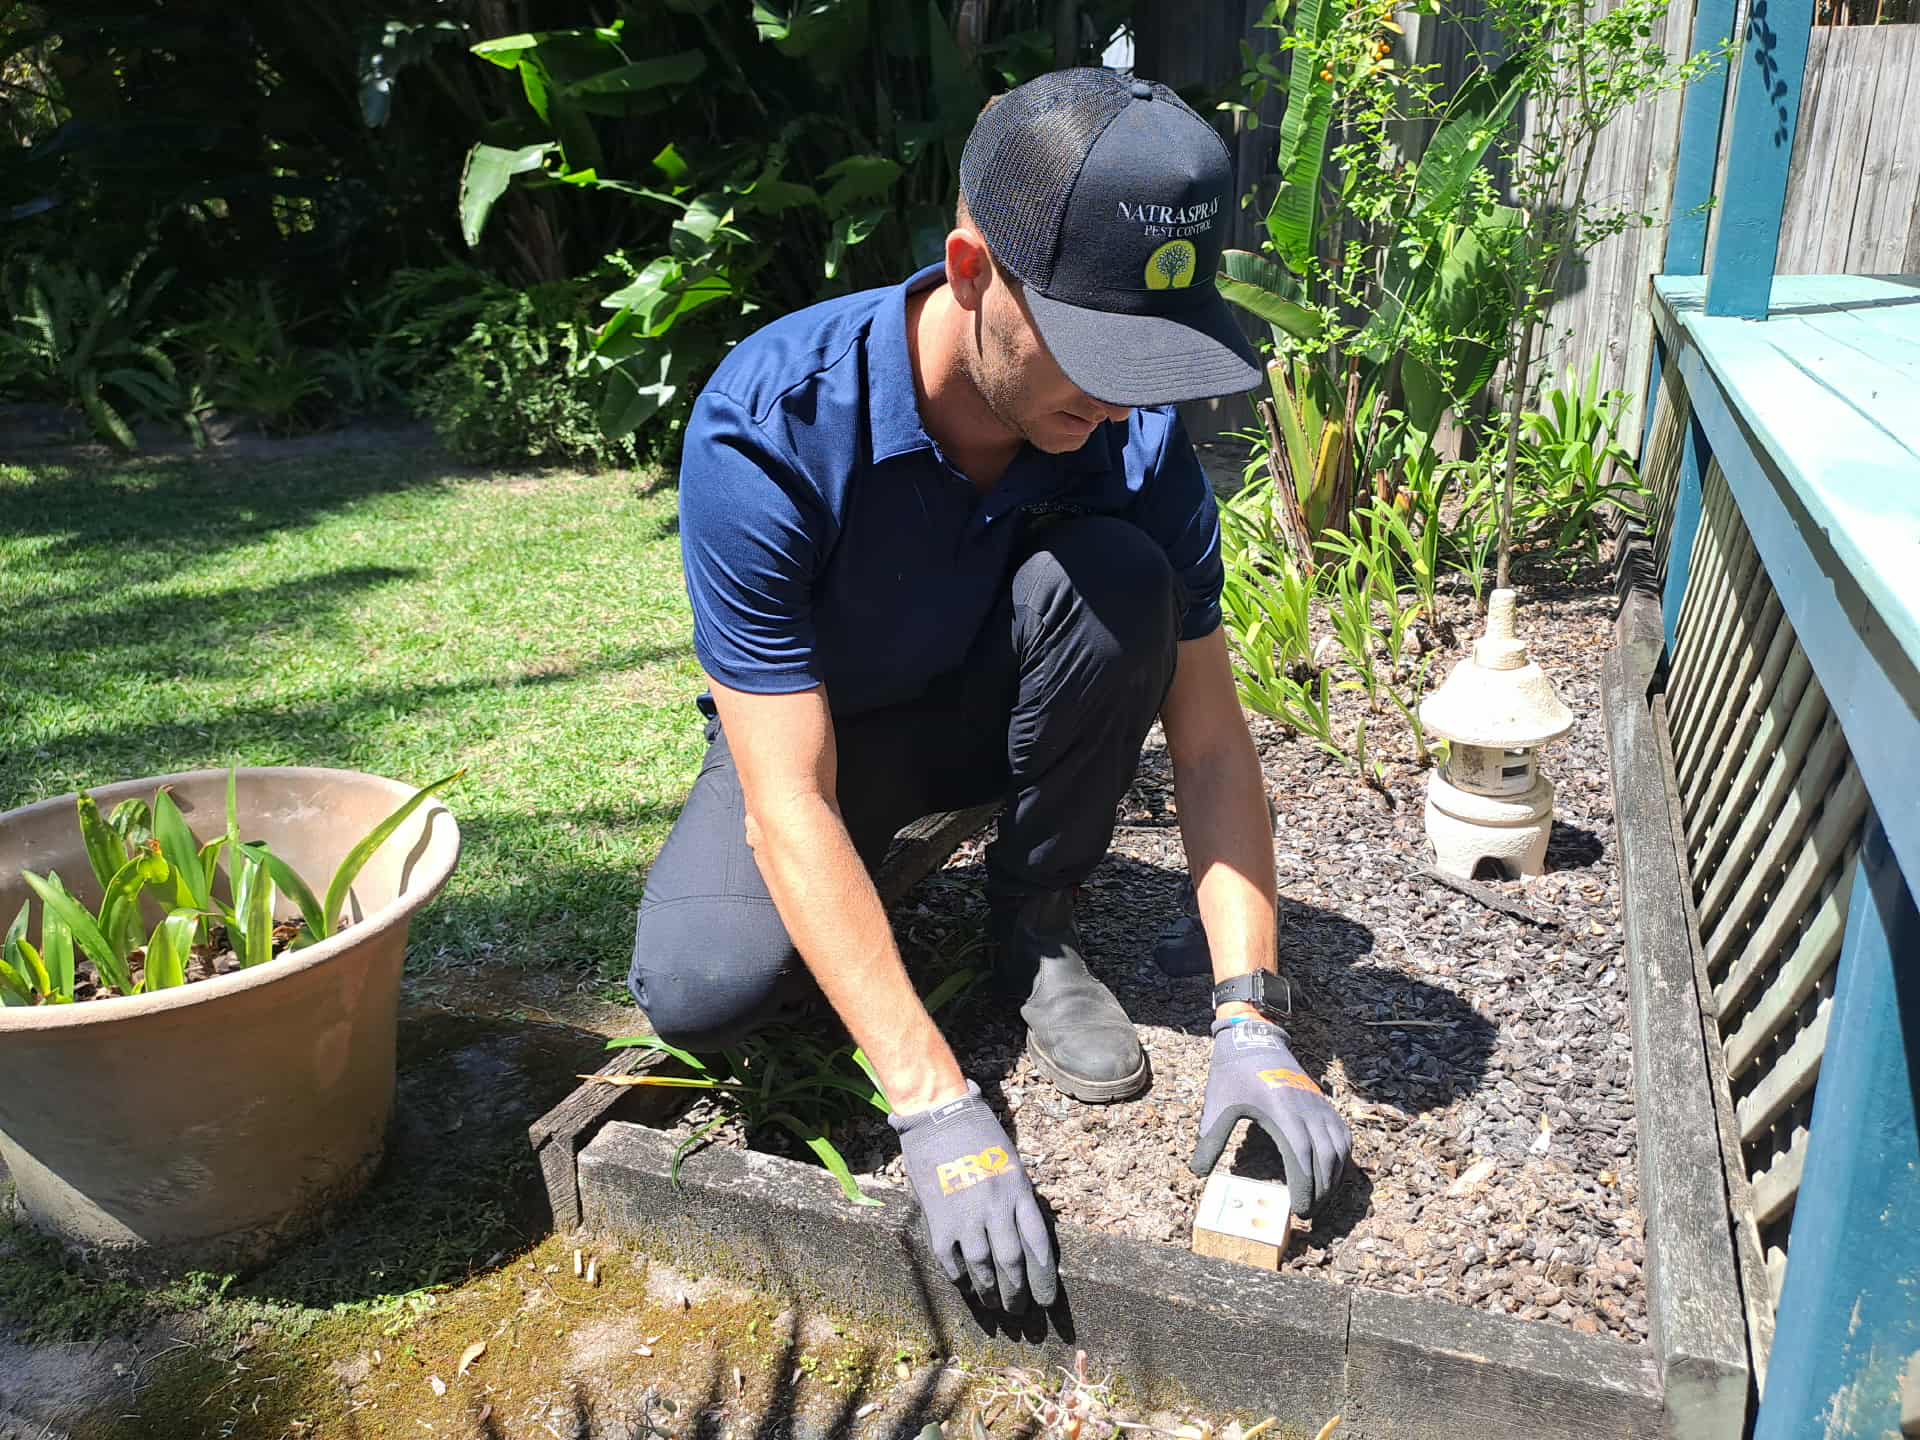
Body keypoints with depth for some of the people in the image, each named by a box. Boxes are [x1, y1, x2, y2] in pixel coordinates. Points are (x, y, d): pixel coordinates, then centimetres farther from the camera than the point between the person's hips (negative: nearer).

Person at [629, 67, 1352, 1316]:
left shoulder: (1134, 430, -22)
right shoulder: (766, 430, -34)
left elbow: (1209, 736, -17)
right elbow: (789, 800, -34)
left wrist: (1249, 1022, -26)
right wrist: (939, 1111, -38)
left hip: (992, 711, 3)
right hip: (809, 730, -3)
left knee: (1115, 575, -29)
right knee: (701, 989, -31)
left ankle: (1035, 928, -7)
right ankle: (852, 911, 6)